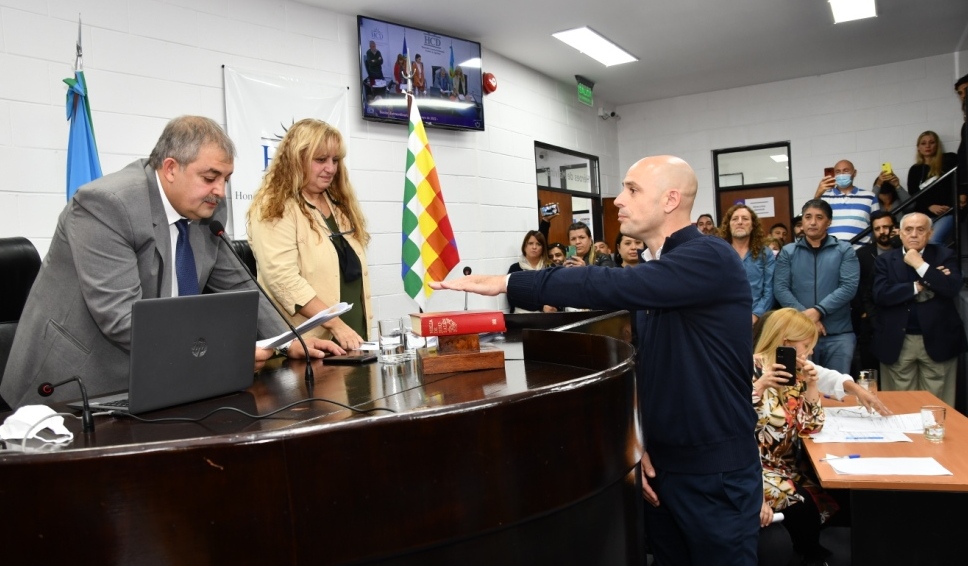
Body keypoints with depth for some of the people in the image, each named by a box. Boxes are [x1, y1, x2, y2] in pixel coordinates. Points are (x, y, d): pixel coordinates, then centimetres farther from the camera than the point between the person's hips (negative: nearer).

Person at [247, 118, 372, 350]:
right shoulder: (274, 209, -8)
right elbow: (283, 278, -19)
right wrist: (335, 324, -23)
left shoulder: (340, 206, 15)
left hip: (353, 335, 7)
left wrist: (364, 327, 10)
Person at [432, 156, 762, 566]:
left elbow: (611, 286, -32)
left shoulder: (710, 259, -18)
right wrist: (640, 441, 2)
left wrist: (506, 282, -29)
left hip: (716, 470, -7)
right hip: (662, 463, 7)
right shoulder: (652, 270, 8)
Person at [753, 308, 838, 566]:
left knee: (834, 496, -7)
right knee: (801, 503, -21)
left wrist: (811, 384, -5)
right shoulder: (752, 368, -13)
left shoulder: (796, 374, 9)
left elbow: (810, 427, 4)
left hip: (785, 465, 7)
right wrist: (760, 386, -30)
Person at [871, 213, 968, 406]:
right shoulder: (886, 260, 5)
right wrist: (919, 286, -11)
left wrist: (920, 265, -12)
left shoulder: (944, 256, 5)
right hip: (898, 342, 0)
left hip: (937, 340, 0)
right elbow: (881, 295, -9)